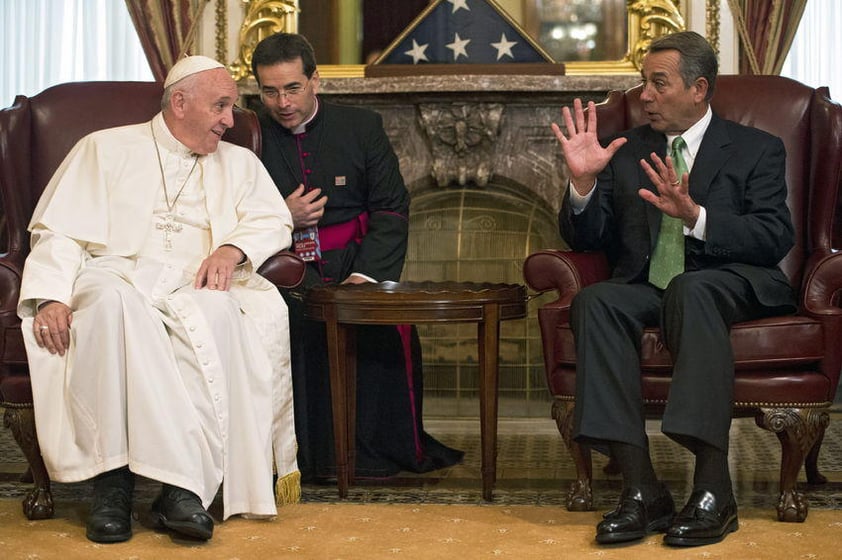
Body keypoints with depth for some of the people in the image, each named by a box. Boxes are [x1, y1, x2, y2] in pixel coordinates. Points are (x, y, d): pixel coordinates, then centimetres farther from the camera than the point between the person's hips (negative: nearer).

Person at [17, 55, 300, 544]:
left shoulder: (239, 162, 27)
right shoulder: (106, 148, 18)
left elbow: (274, 221, 13)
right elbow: (61, 231, 8)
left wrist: (233, 248, -10)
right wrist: (52, 296, -11)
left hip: (195, 284, 2)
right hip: (116, 273, -1)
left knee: (215, 313, -36)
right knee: (112, 302, -39)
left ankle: (183, 486, -40)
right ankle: (113, 479, -39)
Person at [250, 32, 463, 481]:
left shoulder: (362, 128, 8)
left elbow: (391, 213, 2)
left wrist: (364, 274, -14)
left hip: (352, 265, 1)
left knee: (390, 325, -29)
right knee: (299, 321, -34)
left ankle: (397, 448, -10)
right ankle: (309, 452, -20)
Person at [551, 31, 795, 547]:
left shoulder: (757, 150, 8)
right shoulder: (627, 152, 18)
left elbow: (776, 238, -6)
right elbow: (586, 239, 14)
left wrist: (695, 216, -21)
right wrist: (584, 182, -6)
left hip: (733, 286, -3)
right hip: (646, 288, 4)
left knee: (690, 288, -38)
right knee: (594, 302, -30)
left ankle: (714, 487, -38)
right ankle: (642, 489, -34)